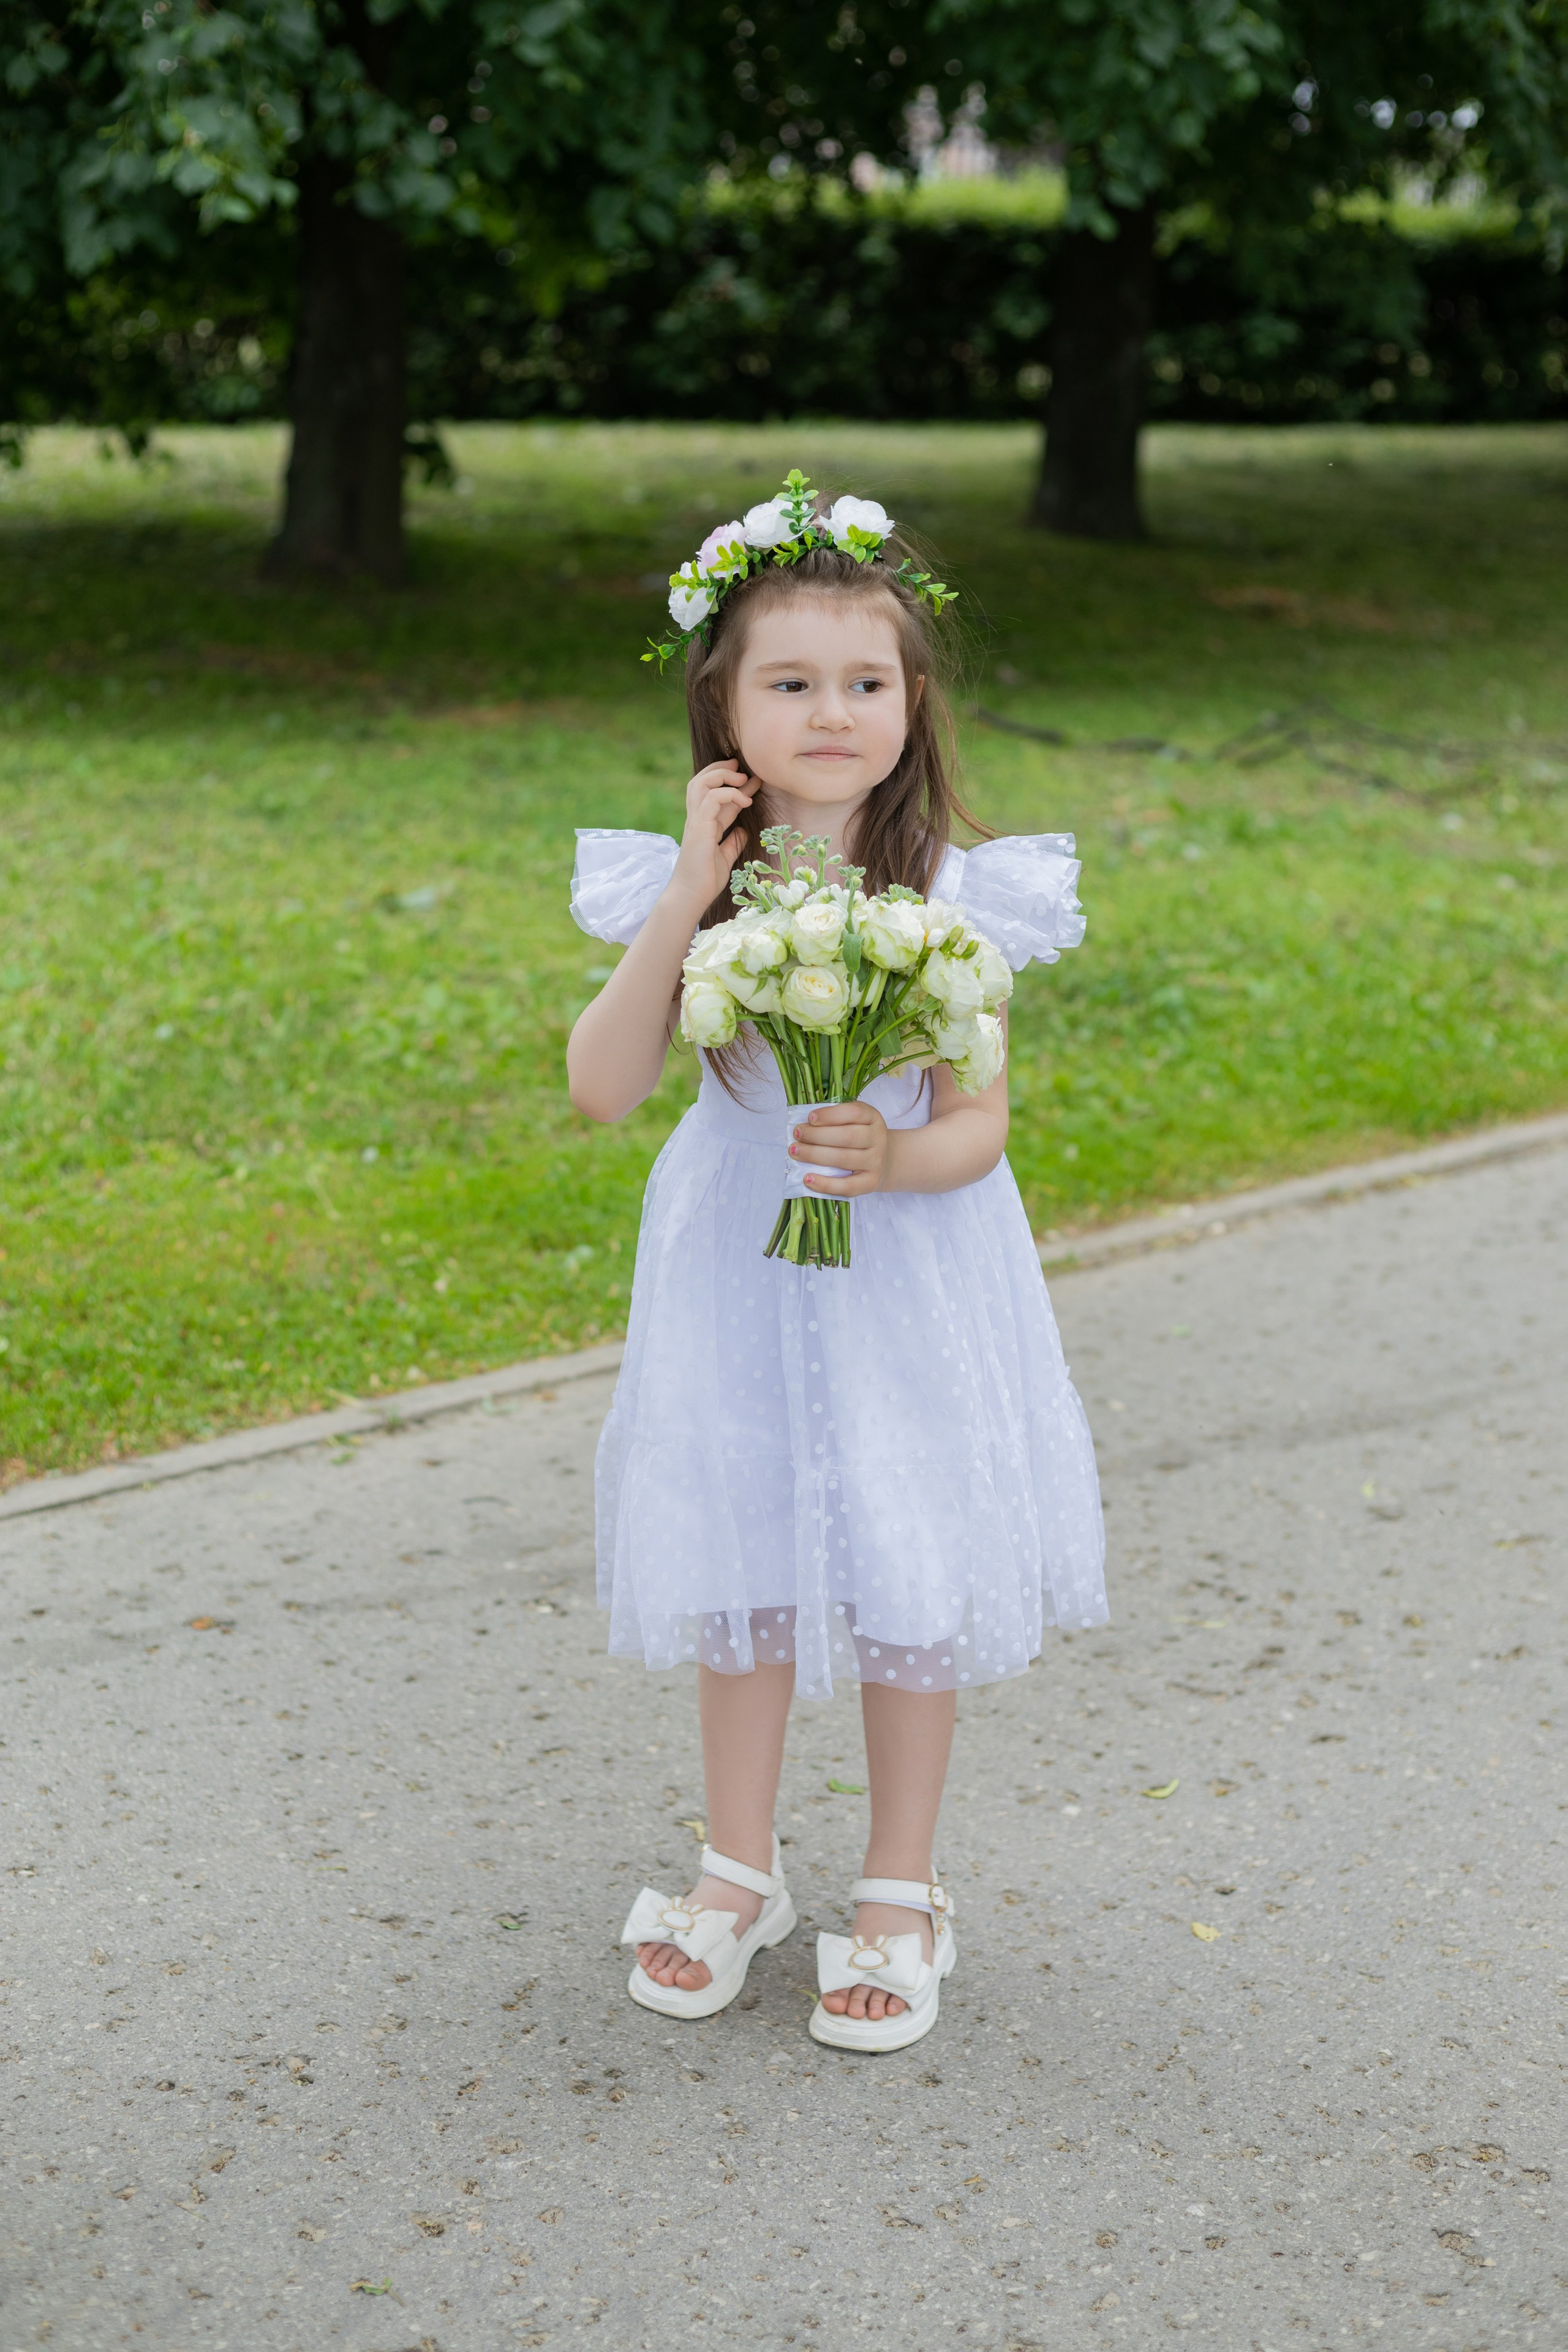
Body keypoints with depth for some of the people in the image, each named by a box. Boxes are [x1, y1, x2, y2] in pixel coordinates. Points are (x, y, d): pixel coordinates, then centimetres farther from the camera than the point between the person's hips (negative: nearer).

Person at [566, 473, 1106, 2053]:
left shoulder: (951, 898, -10)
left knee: (906, 1579, 8)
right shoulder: (684, 886, -7)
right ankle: (739, 1875, 34)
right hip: (737, 1272, 1)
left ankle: (901, 1895, 28)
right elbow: (602, 1087, -17)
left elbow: (979, 1124, -9)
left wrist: (897, 1157, -31)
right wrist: (689, 900, -23)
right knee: (743, 1570, 14)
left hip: (907, 1273, -1)